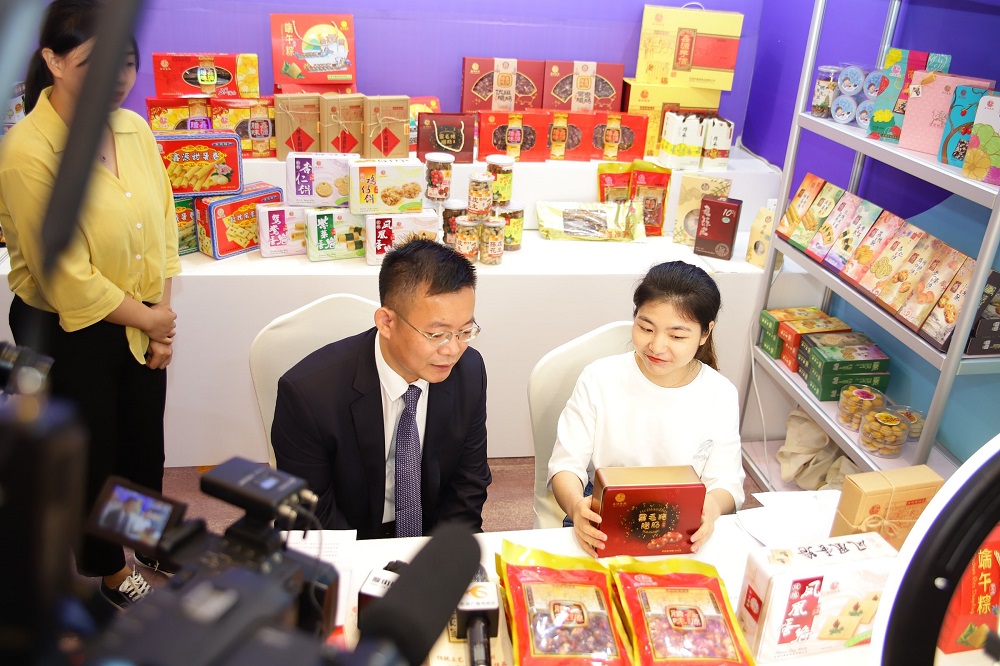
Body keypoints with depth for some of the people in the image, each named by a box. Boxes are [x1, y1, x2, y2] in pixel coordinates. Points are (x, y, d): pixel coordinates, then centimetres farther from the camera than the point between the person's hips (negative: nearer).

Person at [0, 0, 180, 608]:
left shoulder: (135, 129, -4)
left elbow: (163, 223, 2)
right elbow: (65, 277, -21)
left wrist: (162, 317, -3)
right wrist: (147, 318, -11)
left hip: (142, 324, 5)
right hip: (69, 332, -5)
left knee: (145, 444, 20)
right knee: (93, 451, 15)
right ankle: (110, 570, 40)